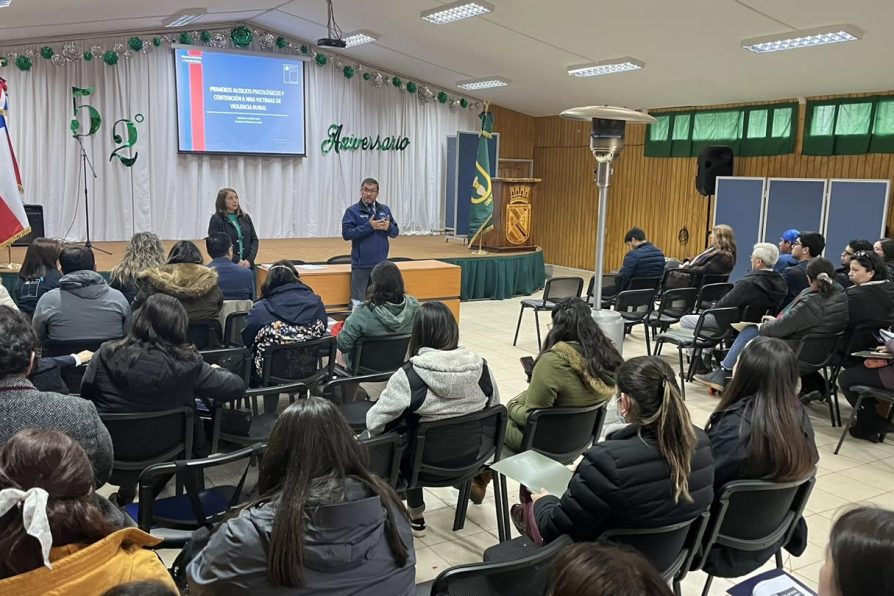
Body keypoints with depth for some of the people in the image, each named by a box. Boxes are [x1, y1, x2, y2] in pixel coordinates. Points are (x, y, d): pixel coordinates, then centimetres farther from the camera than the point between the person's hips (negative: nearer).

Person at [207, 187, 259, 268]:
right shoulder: (216, 220, -1)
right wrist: (236, 261, -15)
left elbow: (254, 240, 10)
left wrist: (249, 260, -6)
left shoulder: (245, 217, 12)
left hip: (247, 265, 4)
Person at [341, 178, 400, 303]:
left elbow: (395, 232, 9)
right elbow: (346, 233, -15)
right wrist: (369, 226, -22)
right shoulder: (352, 211, -4)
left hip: (381, 264, 4)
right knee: (359, 300, 3)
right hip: (361, 265, -4)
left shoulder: (385, 210, 9)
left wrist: (389, 227, -13)